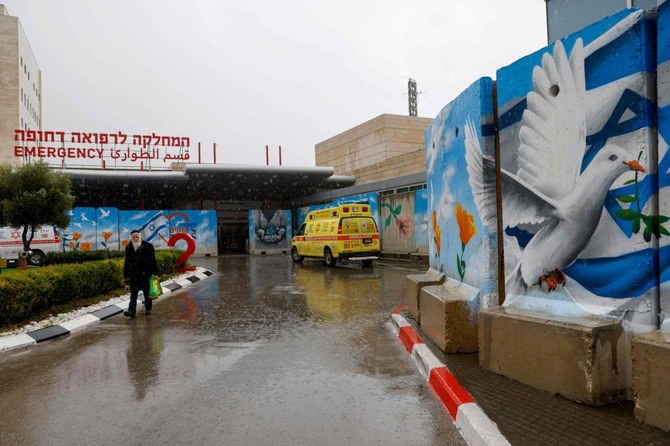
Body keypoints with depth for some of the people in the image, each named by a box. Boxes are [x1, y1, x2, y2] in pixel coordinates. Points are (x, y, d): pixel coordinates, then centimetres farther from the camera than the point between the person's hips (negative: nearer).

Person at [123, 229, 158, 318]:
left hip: (145, 275, -2)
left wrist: (155, 273, -5)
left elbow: (153, 261, -2)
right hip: (133, 275, 2)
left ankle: (148, 309, 25)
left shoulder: (148, 246, -3)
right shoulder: (129, 248, 7)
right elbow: (127, 263, 13)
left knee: (147, 293, 9)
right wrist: (126, 276, 13)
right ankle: (132, 311, -6)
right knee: (133, 293, -2)